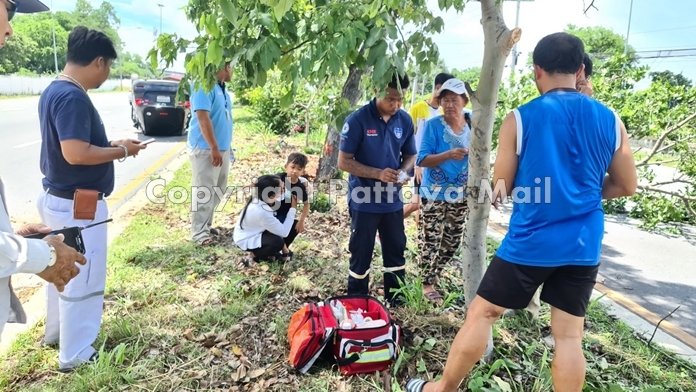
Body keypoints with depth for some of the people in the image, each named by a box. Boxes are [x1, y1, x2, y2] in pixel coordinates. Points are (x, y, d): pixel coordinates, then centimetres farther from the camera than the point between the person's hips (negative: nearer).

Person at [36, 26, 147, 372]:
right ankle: (75, 354, 18)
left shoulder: (54, 90, 9)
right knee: (82, 278, 3)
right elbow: (76, 153, -29)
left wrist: (110, 144, 9)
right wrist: (122, 151, -16)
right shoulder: (73, 97, -22)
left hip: (56, 197, 10)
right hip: (76, 204, -10)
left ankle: (56, 331, 42)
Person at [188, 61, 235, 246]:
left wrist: (227, 146, 22)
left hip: (222, 148, 10)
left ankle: (206, 225, 27)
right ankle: (199, 232, 4)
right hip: (205, 149, -9)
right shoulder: (205, 86, -15)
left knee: (217, 191, 15)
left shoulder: (222, 89, 14)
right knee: (204, 192, -4)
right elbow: (203, 117, -22)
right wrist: (214, 148, -23)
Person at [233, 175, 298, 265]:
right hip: (245, 240, -8)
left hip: (253, 232, 9)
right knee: (278, 242, -27)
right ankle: (253, 256, -2)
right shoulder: (262, 213, -38)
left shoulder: (261, 197, -15)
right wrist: (293, 209, -24)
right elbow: (284, 232, -28)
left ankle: (267, 252, 14)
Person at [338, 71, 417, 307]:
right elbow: (344, 161, -13)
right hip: (364, 201, -4)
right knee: (361, 255, 8)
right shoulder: (358, 120, -14)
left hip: (393, 200, 5)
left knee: (396, 251, 16)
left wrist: (404, 171, -12)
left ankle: (396, 301, 34)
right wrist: (378, 174, -24)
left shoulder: (405, 121, 0)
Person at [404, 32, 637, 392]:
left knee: (481, 313, 10)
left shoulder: (520, 119, -9)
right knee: (569, 334, 11)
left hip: (531, 241, -4)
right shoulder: (610, 120, 2)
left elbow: (501, 187, -2)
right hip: (584, 244, 4)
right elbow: (627, 186, 9)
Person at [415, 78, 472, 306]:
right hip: (435, 194, -5)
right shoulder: (433, 125, -12)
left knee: (453, 241, 15)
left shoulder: (472, 125, 1)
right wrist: (448, 155, -30)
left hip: (460, 195, 5)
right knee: (430, 240, 1)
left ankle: (434, 273, 34)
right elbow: (422, 160, -17)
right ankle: (428, 284, 17)